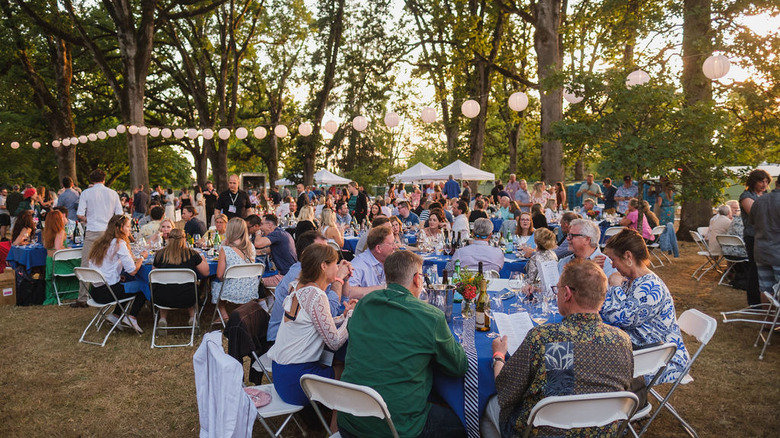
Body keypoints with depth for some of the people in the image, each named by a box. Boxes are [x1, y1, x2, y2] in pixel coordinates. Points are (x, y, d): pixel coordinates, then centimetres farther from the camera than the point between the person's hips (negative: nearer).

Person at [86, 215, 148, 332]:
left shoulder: (99, 243, 11)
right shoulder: (119, 244, -13)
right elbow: (133, 271, -16)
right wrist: (142, 257, 1)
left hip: (95, 292, 8)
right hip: (107, 293, -8)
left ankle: (115, 314, 19)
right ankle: (131, 317, -3)